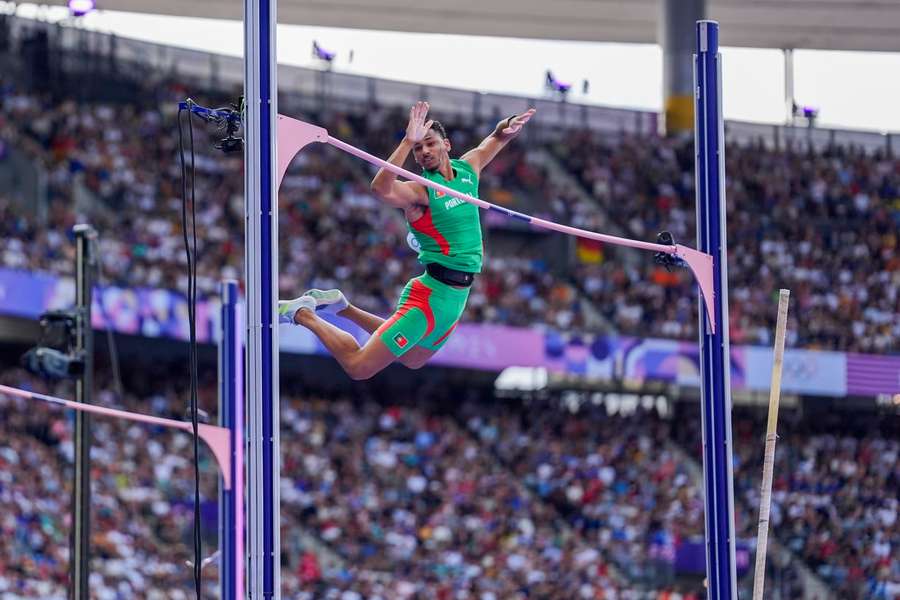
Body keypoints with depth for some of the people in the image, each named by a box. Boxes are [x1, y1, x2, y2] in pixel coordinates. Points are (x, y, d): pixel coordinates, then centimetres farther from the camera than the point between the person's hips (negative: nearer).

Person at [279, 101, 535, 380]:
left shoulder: (467, 169, 6)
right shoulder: (421, 190, -17)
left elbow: (496, 138, 22)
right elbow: (382, 188, -39)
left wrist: (508, 126, -2)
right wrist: (408, 142, -46)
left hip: (458, 295, 8)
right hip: (433, 293, -8)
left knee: (412, 360, 28)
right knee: (358, 366, -10)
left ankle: (343, 307, 37)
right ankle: (303, 313, 9)